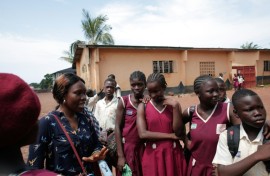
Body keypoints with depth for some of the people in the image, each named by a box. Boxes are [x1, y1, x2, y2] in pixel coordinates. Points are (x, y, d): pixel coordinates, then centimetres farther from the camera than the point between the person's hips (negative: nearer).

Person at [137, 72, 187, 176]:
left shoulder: (173, 105, -3)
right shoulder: (143, 107, -6)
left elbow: (178, 132, -10)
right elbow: (143, 134, -16)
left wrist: (175, 107, -17)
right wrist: (170, 135, -14)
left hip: (173, 154, 1)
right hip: (153, 155, -1)